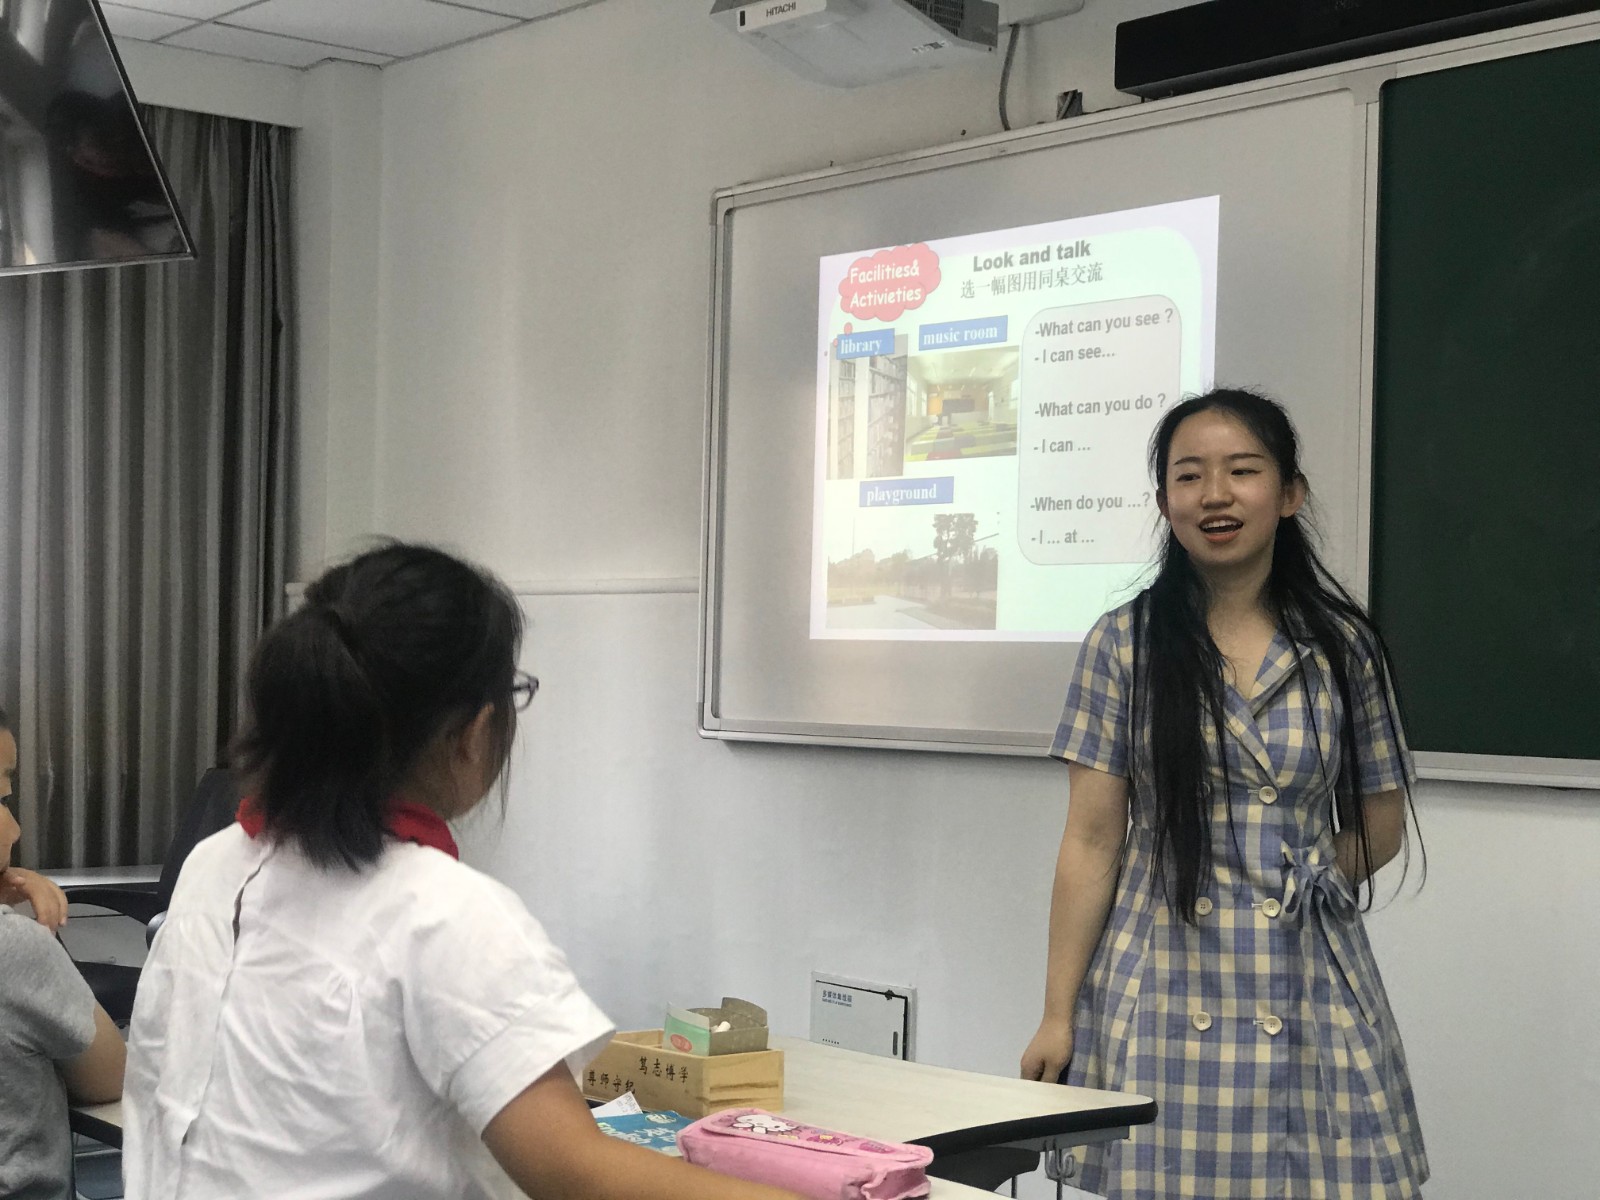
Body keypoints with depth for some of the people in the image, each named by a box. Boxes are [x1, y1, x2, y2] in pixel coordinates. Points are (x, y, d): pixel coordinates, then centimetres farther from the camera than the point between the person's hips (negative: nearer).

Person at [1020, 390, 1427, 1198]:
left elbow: (1379, 830, 14)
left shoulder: (1344, 648, 4)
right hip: (1166, 990, -1)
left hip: (1309, 989, 1)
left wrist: (1288, 893, 1)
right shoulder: (1126, 644, 0)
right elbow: (1092, 841, -1)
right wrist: (1058, 1014, -4)